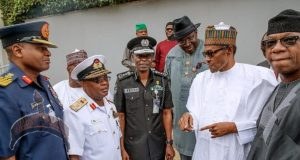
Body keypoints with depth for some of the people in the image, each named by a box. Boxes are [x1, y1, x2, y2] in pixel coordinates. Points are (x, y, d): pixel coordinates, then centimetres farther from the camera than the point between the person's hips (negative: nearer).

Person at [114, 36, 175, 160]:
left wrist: (169, 143, 0)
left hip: (158, 144, 2)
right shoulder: (123, 82, -9)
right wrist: (122, 147, -6)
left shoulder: (162, 80, -3)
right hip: (133, 144, -2)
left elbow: (167, 113, 1)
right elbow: (120, 116, -5)